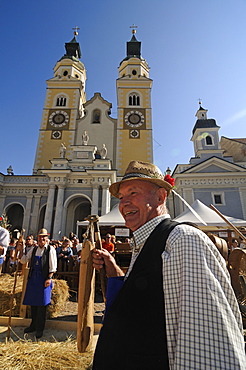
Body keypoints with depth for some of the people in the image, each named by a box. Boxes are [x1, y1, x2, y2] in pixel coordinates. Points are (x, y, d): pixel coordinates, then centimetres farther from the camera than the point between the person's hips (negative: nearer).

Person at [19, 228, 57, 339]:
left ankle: (39, 328, 19)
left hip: (44, 278, -5)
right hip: (33, 277, 5)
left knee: (41, 304, 3)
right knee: (32, 302, 15)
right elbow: (24, 260, 14)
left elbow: (53, 266, -9)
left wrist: (49, 278, -15)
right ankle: (33, 325, 34)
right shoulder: (34, 249, 10)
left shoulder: (50, 249, -6)